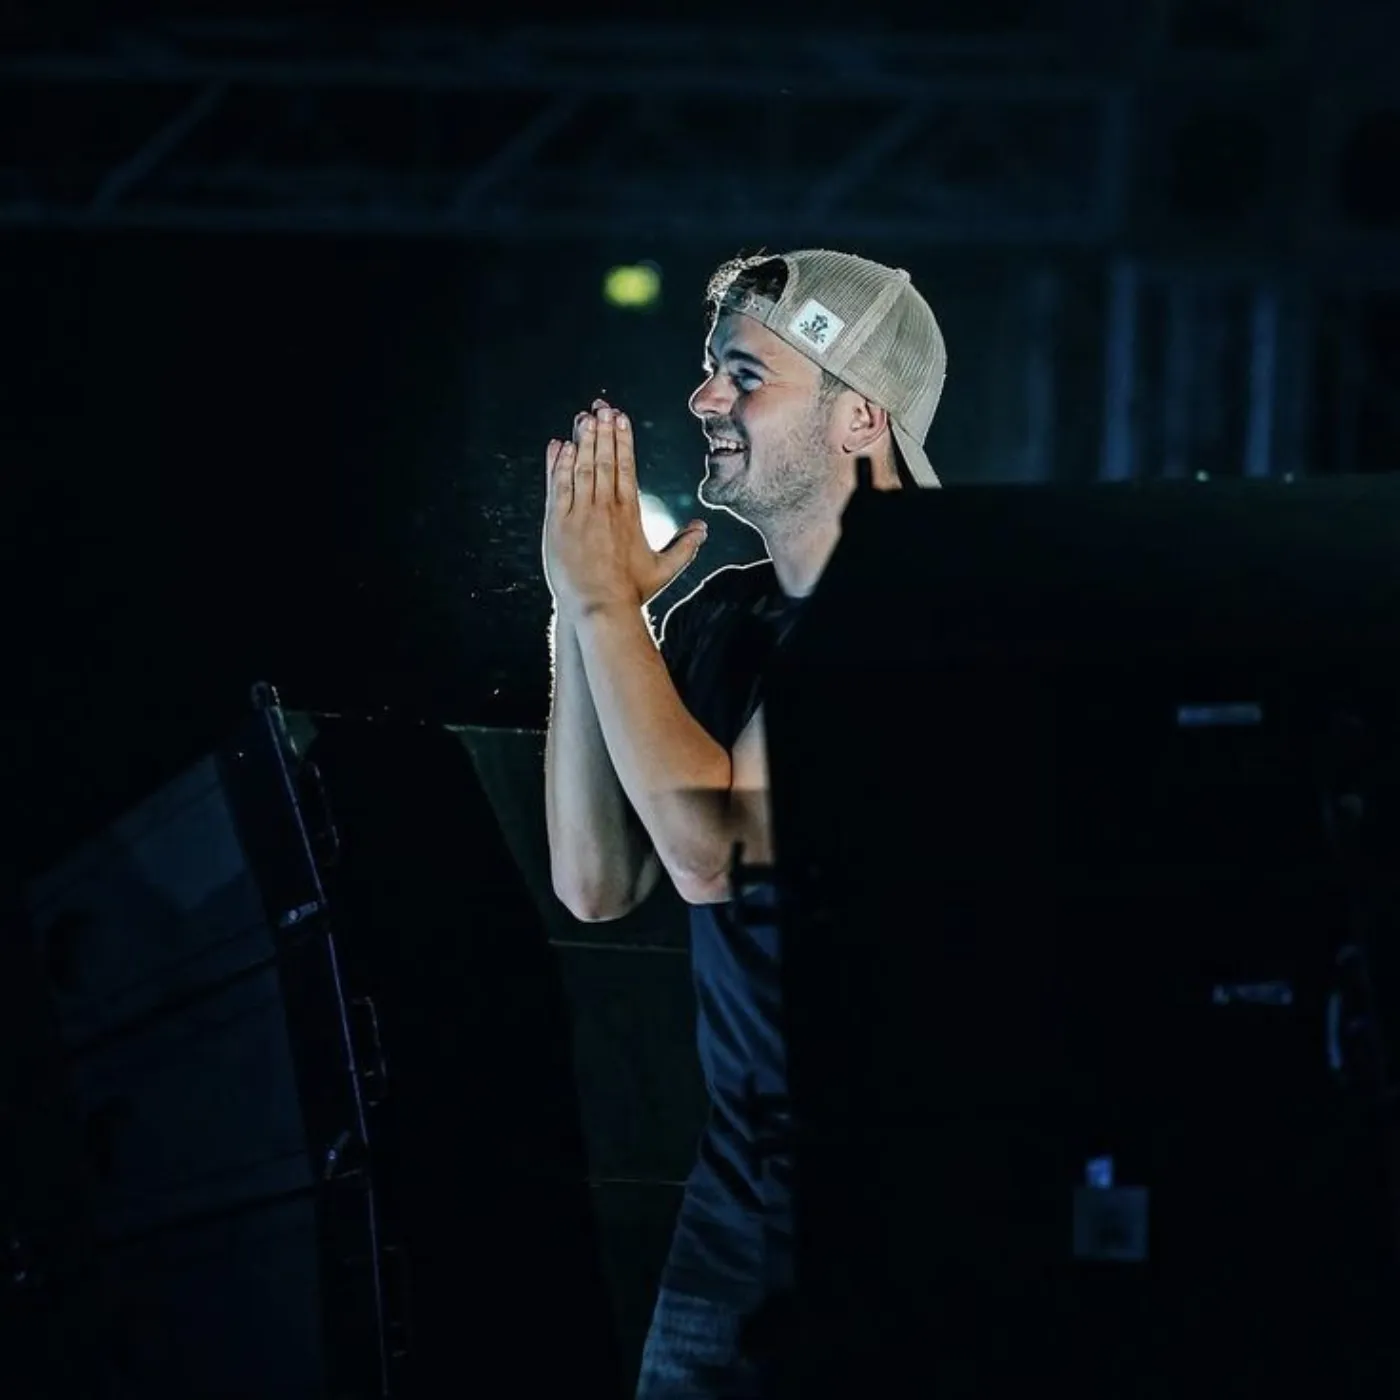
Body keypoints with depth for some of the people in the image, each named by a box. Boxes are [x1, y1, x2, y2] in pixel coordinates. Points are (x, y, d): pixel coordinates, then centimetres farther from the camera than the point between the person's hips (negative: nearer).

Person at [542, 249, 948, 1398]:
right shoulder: (720, 614, 7)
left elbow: (710, 850, -24)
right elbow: (598, 883, 3)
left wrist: (602, 601, -15)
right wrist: (580, 611, -3)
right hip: (742, 1173, 7)